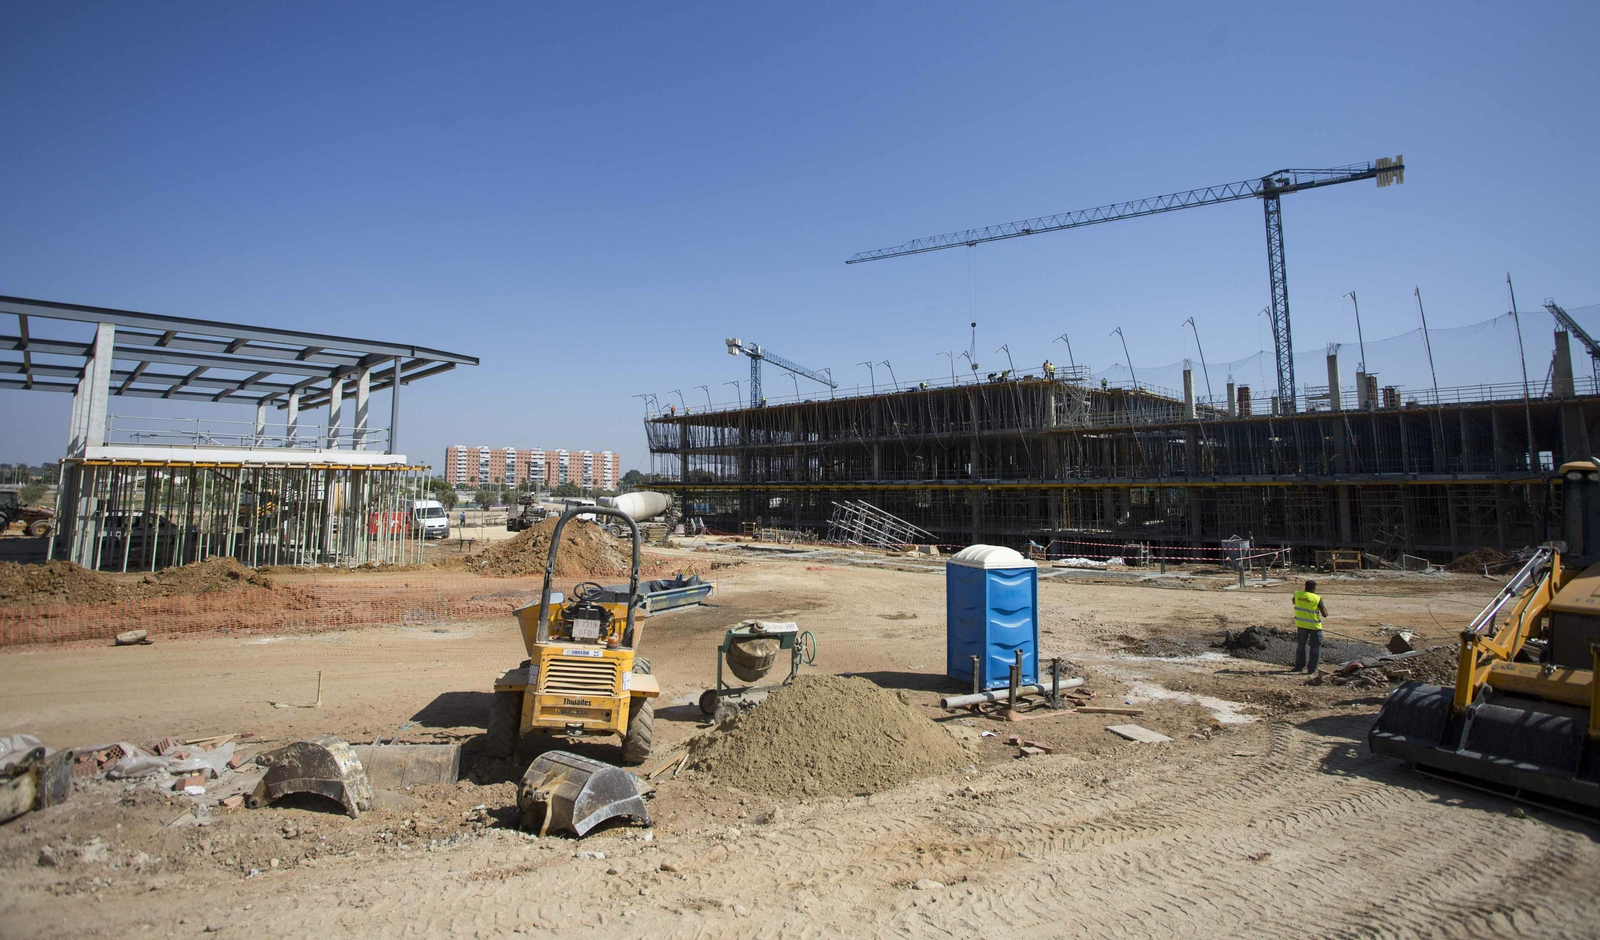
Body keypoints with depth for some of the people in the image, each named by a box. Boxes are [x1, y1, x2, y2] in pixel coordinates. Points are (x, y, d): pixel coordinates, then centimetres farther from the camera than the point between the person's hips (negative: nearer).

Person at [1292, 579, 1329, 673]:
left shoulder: (1297, 594, -5)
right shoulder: (1317, 598, -14)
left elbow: (1294, 601, 19)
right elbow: (1325, 614, -10)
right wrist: (1326, 608, 10)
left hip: (1301, 624, 3)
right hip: (1314, 626, -3)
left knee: (1301, 645, 18)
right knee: (1315, 648, 7)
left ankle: (1299, 665, 23)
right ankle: (1312, 669, 6)